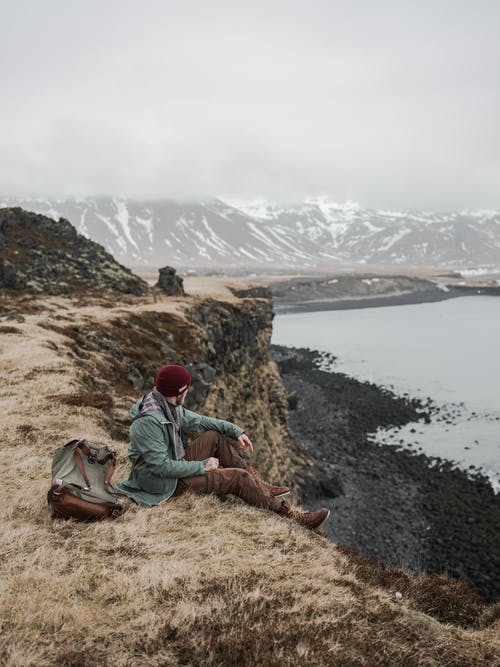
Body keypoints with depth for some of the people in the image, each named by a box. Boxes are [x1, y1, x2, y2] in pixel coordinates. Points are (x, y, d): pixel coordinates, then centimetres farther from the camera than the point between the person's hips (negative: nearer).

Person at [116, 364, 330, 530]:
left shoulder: (170, 407, -2)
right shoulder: (148, 421, -30)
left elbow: (199, 421, 10)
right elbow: (162, 466, -29)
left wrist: (236, 431, 2)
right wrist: (202, 466, -20)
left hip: (178, 465, 10)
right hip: (166, 484, -10)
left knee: (214, 436, 6)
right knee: (239, 477, -13)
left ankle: (260, 486, 8)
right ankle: (290, 516, -4)